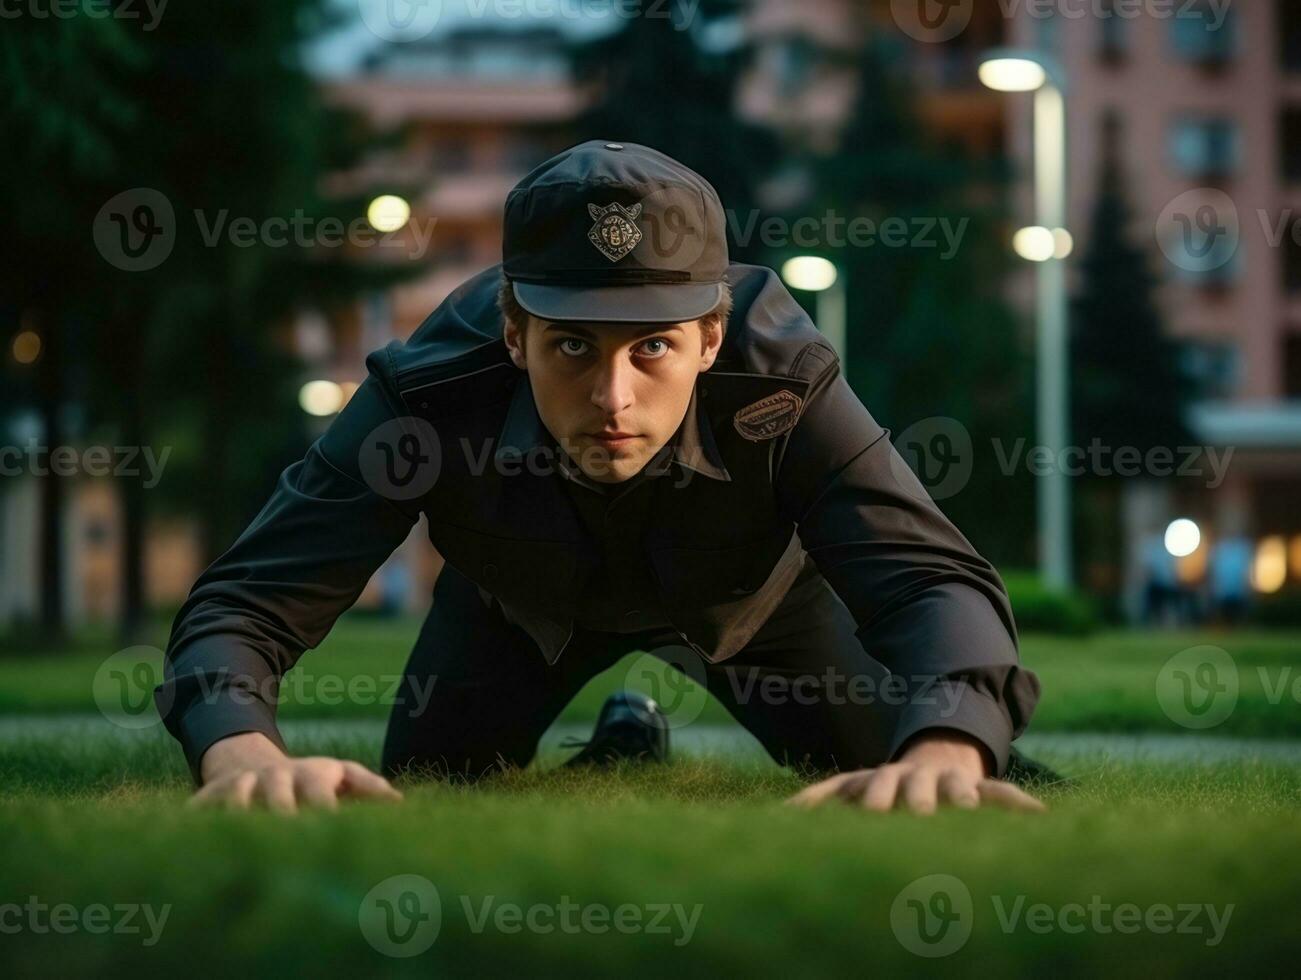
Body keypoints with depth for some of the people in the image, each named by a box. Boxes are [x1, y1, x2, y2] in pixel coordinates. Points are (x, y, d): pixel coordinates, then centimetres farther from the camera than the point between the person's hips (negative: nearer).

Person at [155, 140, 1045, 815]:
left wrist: (942, 756, -79)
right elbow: (246, 601, -46)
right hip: (527, 604, 1)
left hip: (753, 592, 0)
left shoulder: (783, 389, -44)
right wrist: (246, 757, -72)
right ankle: (625, 737, 33)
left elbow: (937, 580, -54)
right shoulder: (431, 396, -43)